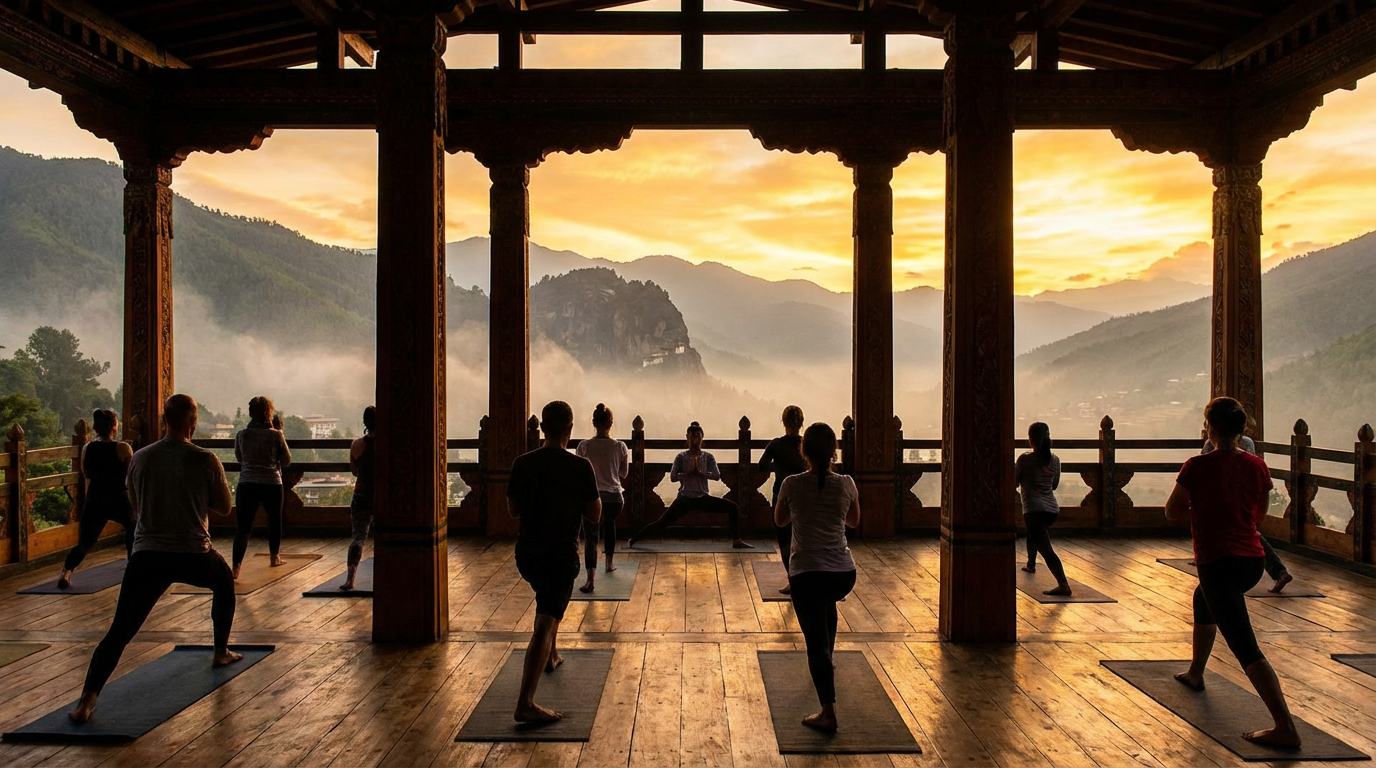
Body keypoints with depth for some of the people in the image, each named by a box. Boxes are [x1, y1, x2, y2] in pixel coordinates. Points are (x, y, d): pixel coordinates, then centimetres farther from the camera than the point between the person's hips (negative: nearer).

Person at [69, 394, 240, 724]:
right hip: (193, 555, -1)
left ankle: (87, 699, -13)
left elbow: (137, 506, 18)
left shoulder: (140, 459, 4)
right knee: (224, 583, 30)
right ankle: (221, 652, 37)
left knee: (120, 631, 1)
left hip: (147, 557, 2)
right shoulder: (205, 460, -7)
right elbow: (224, 508, 4)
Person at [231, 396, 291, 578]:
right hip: (271, 484, -1)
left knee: (243, 527, -1)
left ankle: (236, 565, -16)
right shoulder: (276, 435, -8)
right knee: (274, 520, 22)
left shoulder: (241, 435, 0)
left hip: (246, 485, 1)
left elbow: (239, 458, 17)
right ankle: (275, 557, 35)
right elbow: (286, 461, 3)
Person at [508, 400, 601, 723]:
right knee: (544, 625, -7)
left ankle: (552, 655, 48)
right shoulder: (580, 467, -13)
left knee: (550, 600, 34)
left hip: (526, 553, 6)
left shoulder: (522, 463, -2)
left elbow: (514, 509, 9)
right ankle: (526, 704, -14)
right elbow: (594, 517, -8)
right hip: (561, 554, -5)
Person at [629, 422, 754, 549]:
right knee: (661, 523, -7)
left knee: (732, 507, -10)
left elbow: (717, 475, -9)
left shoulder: (708, 457, 3)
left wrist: (700, 472, -20)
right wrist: (688, 472, -20)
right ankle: (633, 540, 5)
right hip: (685, 499, -2)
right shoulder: (681, 457, -1)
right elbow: (673, 477, -10)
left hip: (703, 498, 2)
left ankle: (737, 541, -1)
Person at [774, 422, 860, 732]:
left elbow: (779, 520, 9)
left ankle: (828, 712, -7)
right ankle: (826, 664, 50)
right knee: (827, 604, 36)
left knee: (816, 640, 0)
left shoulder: (792, 484, -9)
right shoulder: (846, 484, -3)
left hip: (806, 573, -4)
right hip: (844, 573, 4)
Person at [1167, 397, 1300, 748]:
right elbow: (1260, 511, 17)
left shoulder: (1198, 466, -14)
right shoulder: (1257, 466, 3)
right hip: (1252, 560, 8)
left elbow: (1172, 511, -4)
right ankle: (1195, 673, 48)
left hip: (1218, 562, -8)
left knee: (1245, 647, -8)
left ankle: (1286, 728, -14)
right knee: (1203, 600, 34)